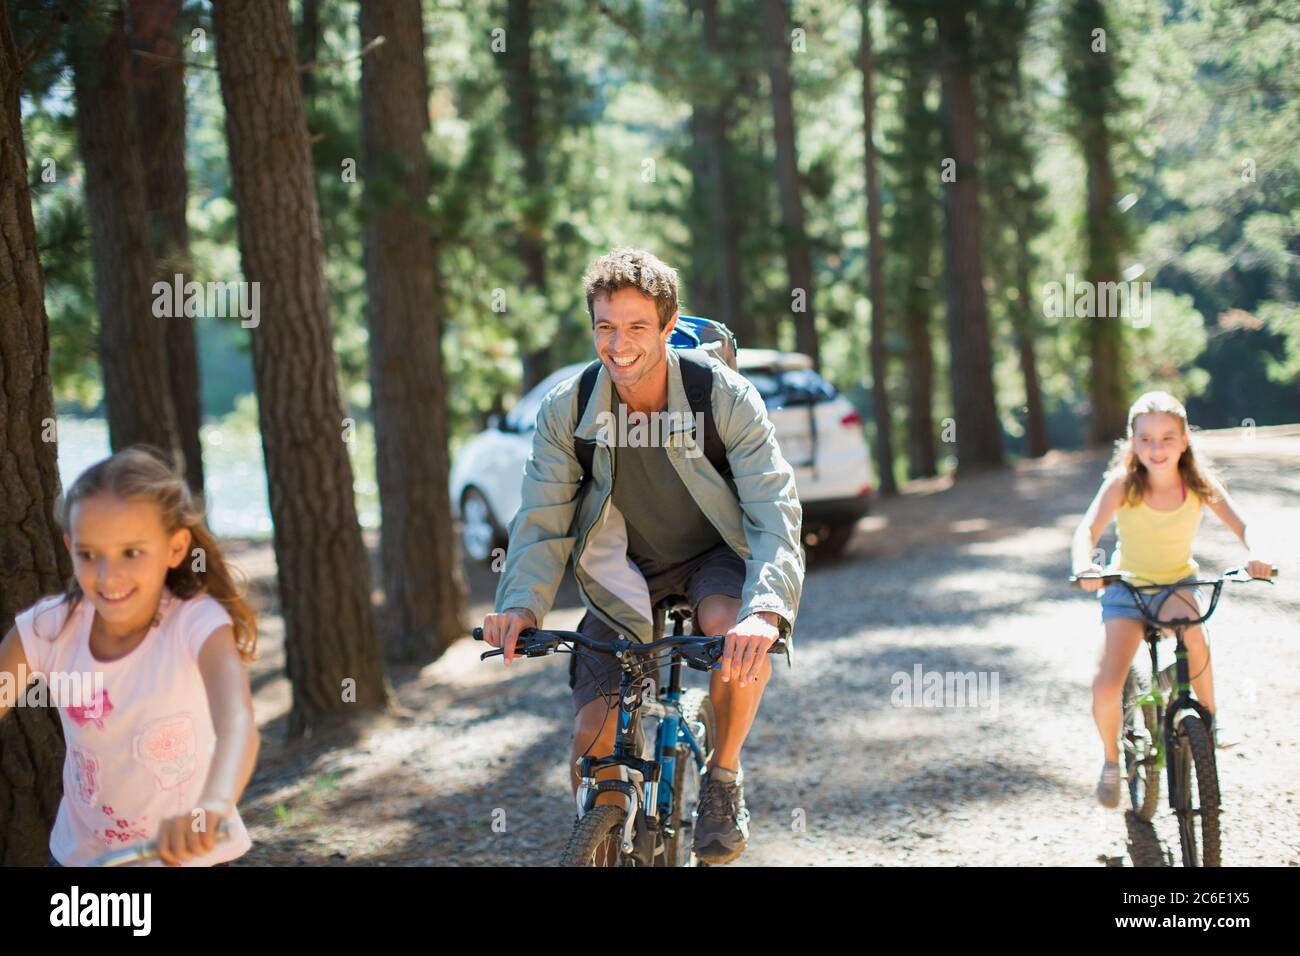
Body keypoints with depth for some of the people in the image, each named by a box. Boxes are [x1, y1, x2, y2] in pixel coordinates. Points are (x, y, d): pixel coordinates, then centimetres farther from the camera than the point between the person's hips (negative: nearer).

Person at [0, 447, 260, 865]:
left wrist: (212, 804, -62)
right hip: (79, 854, 3)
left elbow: (238, 724, -41)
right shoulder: (49, 628, -12)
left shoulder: (199, 625, -24)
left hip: (187, 855, -3)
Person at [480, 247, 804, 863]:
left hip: (714, 557, -2)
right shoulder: (565, 410, -15)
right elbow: (542, 523, -11)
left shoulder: (727, 397, -21)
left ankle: (723, 777, -10)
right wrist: (521, 604, -31)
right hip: (625, 572, 2)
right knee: (594, 742, -11)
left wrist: (767, 609, -45)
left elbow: (774, 513, -27)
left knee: (737, 630, -37)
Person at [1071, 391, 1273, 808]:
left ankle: (1209, 715, -4)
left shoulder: (1199, 482, -14)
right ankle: (1111, 761, 14)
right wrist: (1083, 566, -53)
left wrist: (1255, 554, -43)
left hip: (1177, 582, 1)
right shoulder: (1122, 482, -20)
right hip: (1126, 585, -1)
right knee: (1106, 687, -16)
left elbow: (1240, 524, -20)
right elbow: (1087, 529, -31)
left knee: (1191, 633, -33)